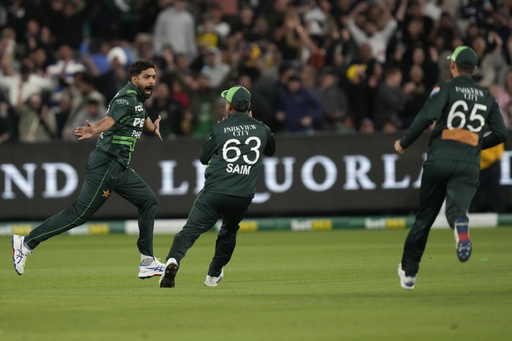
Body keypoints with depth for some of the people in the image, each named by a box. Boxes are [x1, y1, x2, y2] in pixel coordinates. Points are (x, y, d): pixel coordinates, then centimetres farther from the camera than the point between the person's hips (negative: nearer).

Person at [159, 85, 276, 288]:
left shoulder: (220, 129, 1)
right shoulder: (262, 129, 10)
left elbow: (203, 158, 13)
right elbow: (270, 150, 32)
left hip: (215, 192, -3)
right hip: (243, 196, 3)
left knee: (191, 230, -9)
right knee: (229, 232, 27)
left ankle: (174, 259, -34)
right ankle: (214, 275, 31)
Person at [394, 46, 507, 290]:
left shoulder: (446, 89, 3)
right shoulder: (486, 97, 16)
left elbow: (427, 116, -14)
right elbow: (500, 133, 14)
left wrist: (404, 143, -4)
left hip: (440, 158, -1)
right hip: (469, 164, 1)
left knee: (425, 215, 11)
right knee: (456, 207, -15)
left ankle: (408, 271, 20)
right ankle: (461, 225, -55)